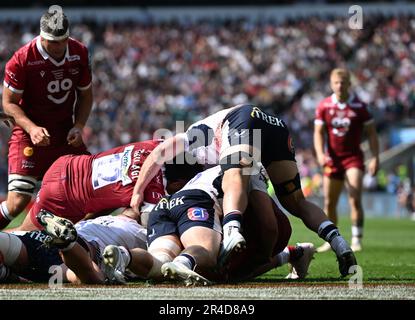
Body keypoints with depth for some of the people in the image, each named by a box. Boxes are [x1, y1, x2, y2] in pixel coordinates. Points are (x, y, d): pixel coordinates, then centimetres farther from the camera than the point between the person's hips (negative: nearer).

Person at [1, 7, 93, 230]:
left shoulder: (79, 53, -3)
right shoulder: (22, 59, -17)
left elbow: (85, 95, 10)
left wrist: (79, 126, -7)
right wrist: (32, 128, -24)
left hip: (65, 132, 5)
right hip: (29, 131, -5)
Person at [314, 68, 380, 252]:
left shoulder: (359, 106, -5)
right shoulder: (324, 106, 0)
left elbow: (371, 132, 0)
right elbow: (318, 132, 1)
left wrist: (375, 158, -9)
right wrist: (320, 154, -16)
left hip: (353, 157, -3)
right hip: (333, 159, 3)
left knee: (355, 199, -18)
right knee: (329, 203, 7)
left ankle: (356, 240, -15)